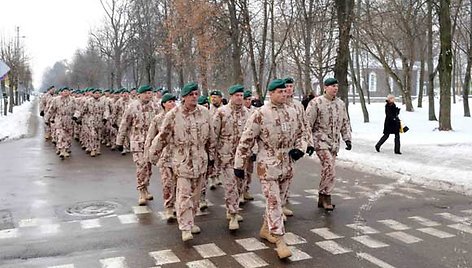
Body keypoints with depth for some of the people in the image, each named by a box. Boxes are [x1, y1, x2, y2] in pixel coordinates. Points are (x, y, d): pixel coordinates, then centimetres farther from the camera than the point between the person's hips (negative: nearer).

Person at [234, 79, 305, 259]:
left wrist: (298, 149, 1)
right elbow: (246, 140, -11)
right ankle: (279, 240, -2)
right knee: (273, 201, -7)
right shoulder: (260, 114, -13)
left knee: (277, 200, 16)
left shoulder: (293, 113, 5)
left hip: (287, 165, 6)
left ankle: (266, 229, 35)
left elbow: (299, 133, 21)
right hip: (268, 165, -6)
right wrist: (239, 165, -10)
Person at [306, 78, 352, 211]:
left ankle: (322, 198, 21)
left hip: (334, 143, 7)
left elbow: (345, 123, 20)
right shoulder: (316, 103, -8)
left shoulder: (340, 104, 13)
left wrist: (347, 138, 10)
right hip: (321, 141, -6)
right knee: (329, 169, -17)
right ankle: (326, 197, -4)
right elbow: (308, 123, -9)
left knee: (327, 170, 10)